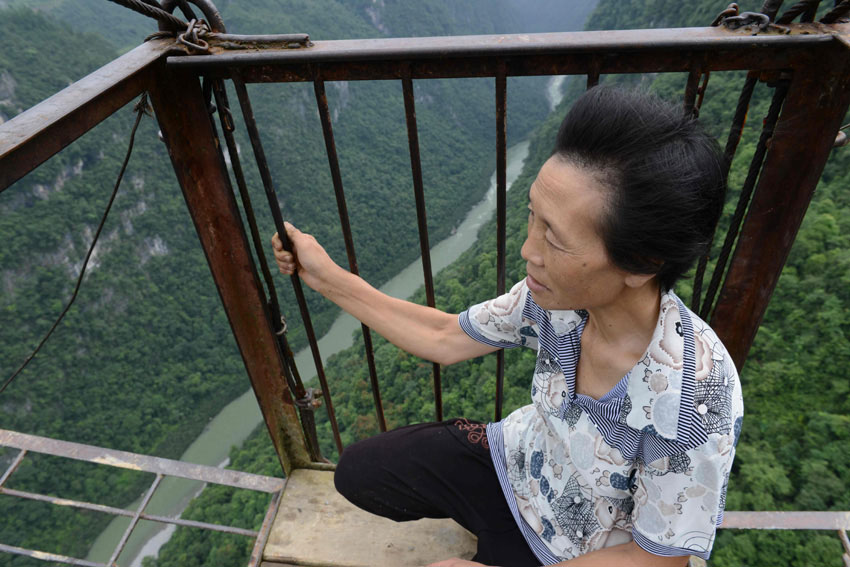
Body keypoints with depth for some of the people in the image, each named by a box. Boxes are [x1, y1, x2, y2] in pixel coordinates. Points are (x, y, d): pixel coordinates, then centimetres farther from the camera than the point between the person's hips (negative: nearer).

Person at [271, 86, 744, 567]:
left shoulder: (694, 405, -37)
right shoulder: (556, 295, -23)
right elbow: (445, 339, -9)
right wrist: (327, 277, -9)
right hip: (518, 457, 4)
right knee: (358, 472, 10)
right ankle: (493, 522, 28)